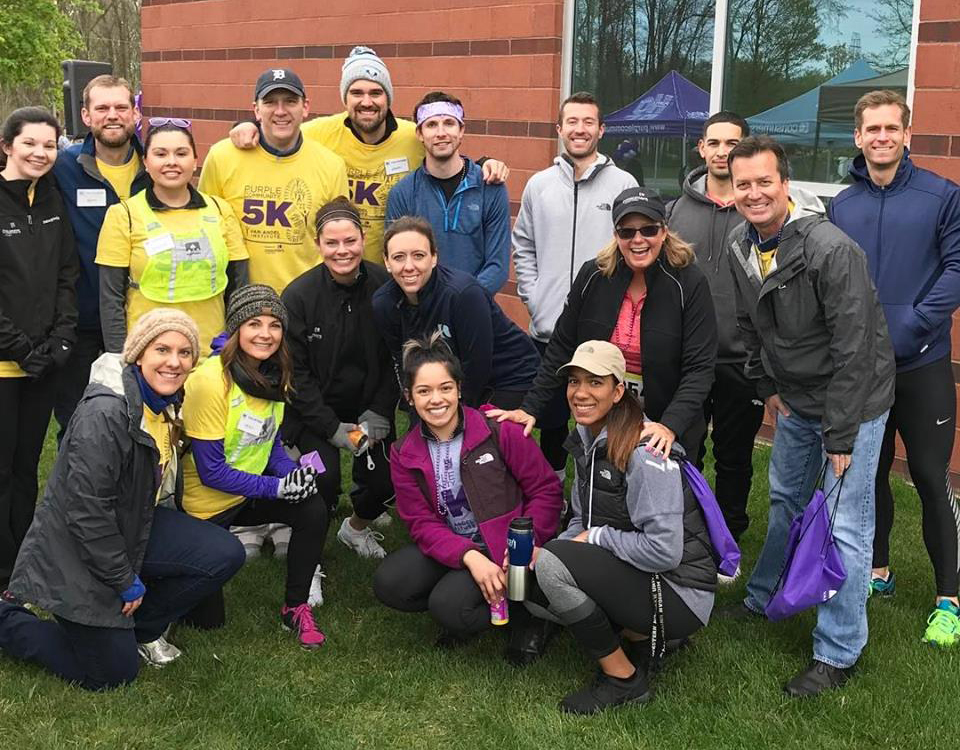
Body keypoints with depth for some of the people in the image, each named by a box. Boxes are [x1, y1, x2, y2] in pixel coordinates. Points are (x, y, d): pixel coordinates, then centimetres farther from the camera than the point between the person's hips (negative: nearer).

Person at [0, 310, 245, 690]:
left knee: (225, 555, -10)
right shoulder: (105, 413, -28)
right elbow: (86, 509, -27)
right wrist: (125, 581, -18)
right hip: (75, 555, -8)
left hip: (134, 528, 8)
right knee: (113, 673, -1)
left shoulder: (167, 403, 0)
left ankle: (141, 628, 13)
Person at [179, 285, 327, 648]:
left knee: (313, 510, -22)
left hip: (247, 495, 6)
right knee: (207, 618, 3)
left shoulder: (274, 374, -5)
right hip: (204, 505, -6)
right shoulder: (209, 381, -27)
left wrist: (294, 473, -15)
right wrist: (277, 486, -28)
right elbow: (212, 472, -23)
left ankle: (296, 607, -2)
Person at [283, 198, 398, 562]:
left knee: (386, 480, -9)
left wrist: (379, 413, -8)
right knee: (325, 477, -22)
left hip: (370, 406, 3)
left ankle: (356, 528, 26)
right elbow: (295, 372, -10)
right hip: (315, 410, -2)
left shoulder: (384, 285, -9)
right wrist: (332, 428, -14)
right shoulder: (299, 295, -14)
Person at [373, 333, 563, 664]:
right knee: (388, 583, -19)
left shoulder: (499, 430, -11)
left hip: (504, 547, -4)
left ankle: (524, 613, 2)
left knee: (449, 605, -27)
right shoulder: (404, 455, 0)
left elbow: (547, 490, -6)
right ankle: (461, 610, 5)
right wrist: (469, 556, -24)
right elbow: (422, 523, -6)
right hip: (449, 548, 5)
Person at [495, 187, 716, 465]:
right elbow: (562, 348, 0)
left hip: (669, 434, -2)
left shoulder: (689, 283, -15)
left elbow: (699, 368, -18)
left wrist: (670, 426, -31)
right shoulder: (593, 276, -6)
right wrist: (530, 408, -7)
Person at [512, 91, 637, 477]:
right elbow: (523, 248, 13)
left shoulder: (624, 184, 1)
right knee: (551, 421, 13)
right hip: (548, 328, 2)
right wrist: (533, 298, 2)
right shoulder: (539, 185, 8)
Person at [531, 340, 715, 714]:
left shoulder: (643, 452, -23)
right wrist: (542, 552, -6)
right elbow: (582, 522, 13)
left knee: (552, 566, -25)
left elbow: (664, 550, -28)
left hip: (678, 594, -9)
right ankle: (635, 634, 9)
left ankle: (624, 679, -6)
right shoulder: (586, 442, 5)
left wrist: (597, 538, -15)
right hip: (629, 576, 9)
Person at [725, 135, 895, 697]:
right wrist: (768, 386, 14)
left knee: (846, 525, -4)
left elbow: (855, 348, -26)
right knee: (786, 500, 22)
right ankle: (765, 598, 42)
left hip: (854, 400, -7)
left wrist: (840, 435, -23)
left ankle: (838, 655, 7)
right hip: (797, 399, 7)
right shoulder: (741, 248, -3)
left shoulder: (832, 250, -27)